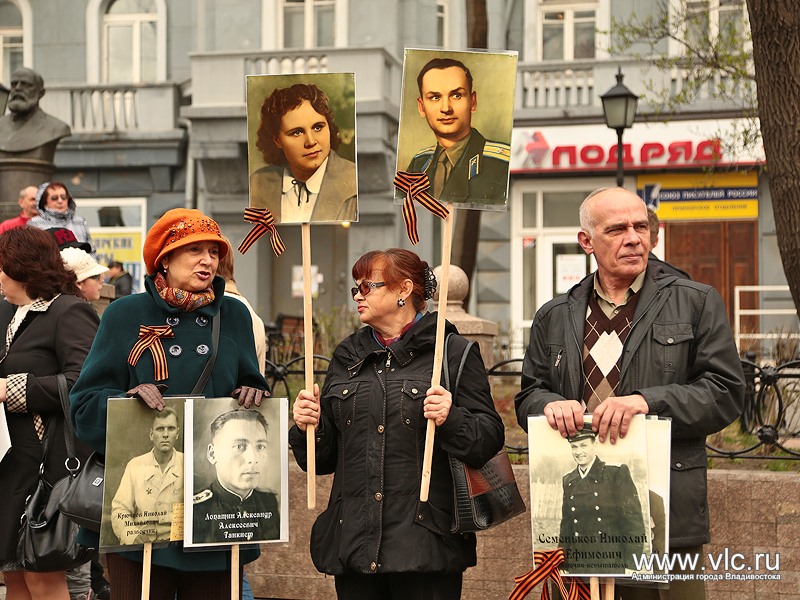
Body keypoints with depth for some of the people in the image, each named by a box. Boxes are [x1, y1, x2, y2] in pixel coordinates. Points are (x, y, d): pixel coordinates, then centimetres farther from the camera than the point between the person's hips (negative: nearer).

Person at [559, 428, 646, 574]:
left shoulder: (617, 473, -5)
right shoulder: (568, 481, 11)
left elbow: (633, 521, -7)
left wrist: (631, 566, -11)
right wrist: (562, 566, 12)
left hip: (613, 566, -4)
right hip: (578, 566, 4)